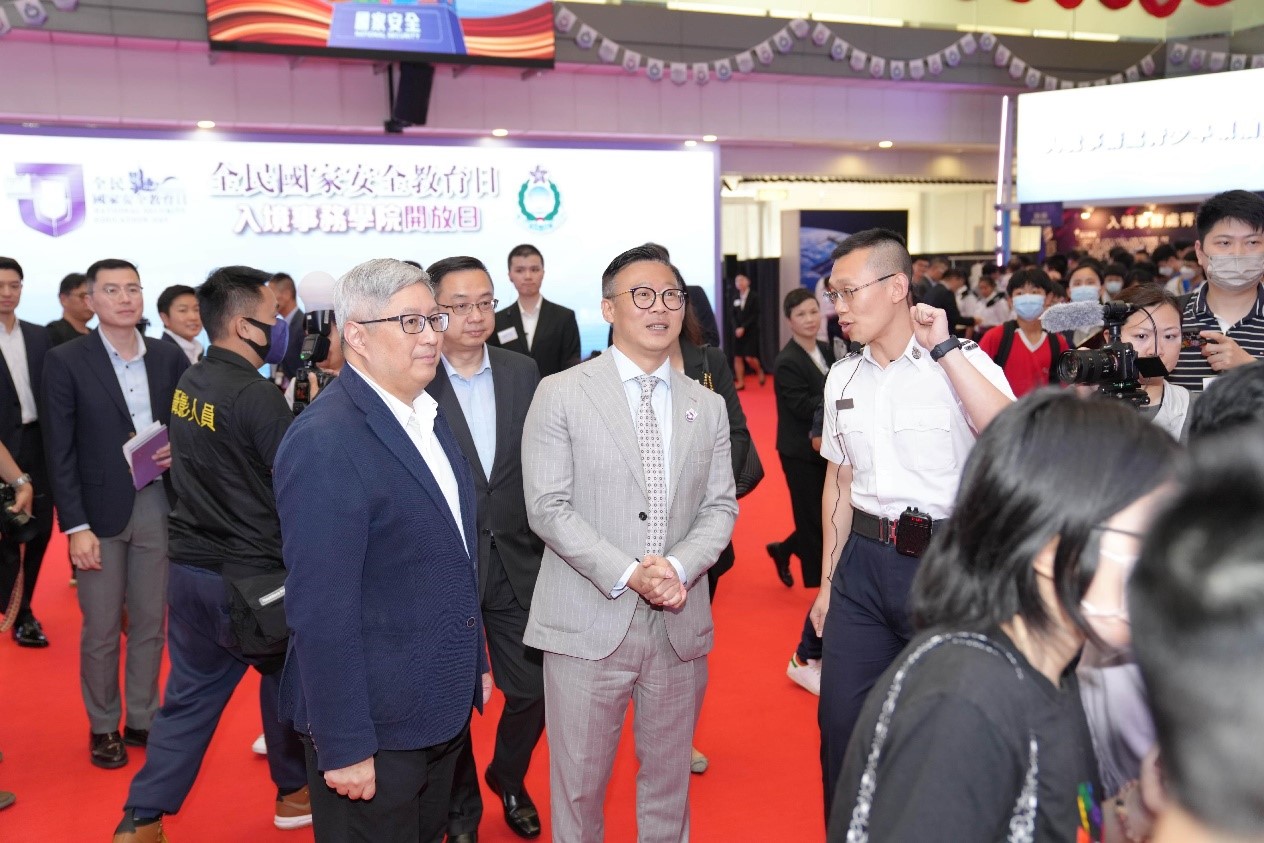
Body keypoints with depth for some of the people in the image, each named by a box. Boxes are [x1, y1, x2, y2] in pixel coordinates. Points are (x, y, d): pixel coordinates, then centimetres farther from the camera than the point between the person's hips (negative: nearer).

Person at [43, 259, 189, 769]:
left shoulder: (169, 357, 5)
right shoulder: (66, 361, -4)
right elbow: (60, 452, -7)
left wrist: (178, 450, -10)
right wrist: (75, 526, -12)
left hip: (159, 506, 3)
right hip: (100, 511, -3)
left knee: (150, 623, 12)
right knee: (101, 630, 8)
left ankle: (143, 718, 28)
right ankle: (103, 726, 25)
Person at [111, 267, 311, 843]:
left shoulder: (189, 384, 4)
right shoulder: (256, 396, -21)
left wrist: (292, 401, 6)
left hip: (190, 566, 7)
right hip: (250, 577, -6)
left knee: (187, 697, 15)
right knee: (287, 679, 17)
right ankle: (295, 792, 33)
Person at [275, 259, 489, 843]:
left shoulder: (428, 416, 6)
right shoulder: (324, 442, -21)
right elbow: (321, 610, -23)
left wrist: (474, 660, 16)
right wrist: (343, 747, -20)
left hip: (443, 708, 8)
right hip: (375, 726, -8)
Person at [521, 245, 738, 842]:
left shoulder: (708, 406, 10)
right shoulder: (561, 395, -3)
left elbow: (720, 507, 7)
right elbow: (547, 507, -9)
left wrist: (678, 567, -12)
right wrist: (627, 574, -18)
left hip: (679, 625, 4)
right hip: (588, 621, -3)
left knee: (668, 778, 16)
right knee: (579, 781, 8)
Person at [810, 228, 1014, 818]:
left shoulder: (962, 362, -7)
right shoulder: (842, 378, 8)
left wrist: (943, 347, -22)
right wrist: (827, 581, 15)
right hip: (862, 562, 5)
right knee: (840, 723, 11)